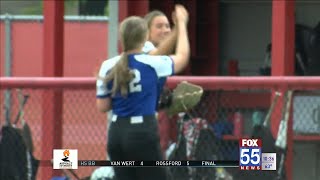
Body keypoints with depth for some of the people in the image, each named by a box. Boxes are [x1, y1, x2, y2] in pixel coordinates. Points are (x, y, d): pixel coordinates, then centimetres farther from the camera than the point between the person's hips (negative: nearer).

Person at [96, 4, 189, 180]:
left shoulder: (108, 67, 1)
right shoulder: (151, 63, -7)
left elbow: (102, 106, 6)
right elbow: (182, 57, 12)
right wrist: (181, 24, 22)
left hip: (117, 133, 4)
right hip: (142, 132, -4)